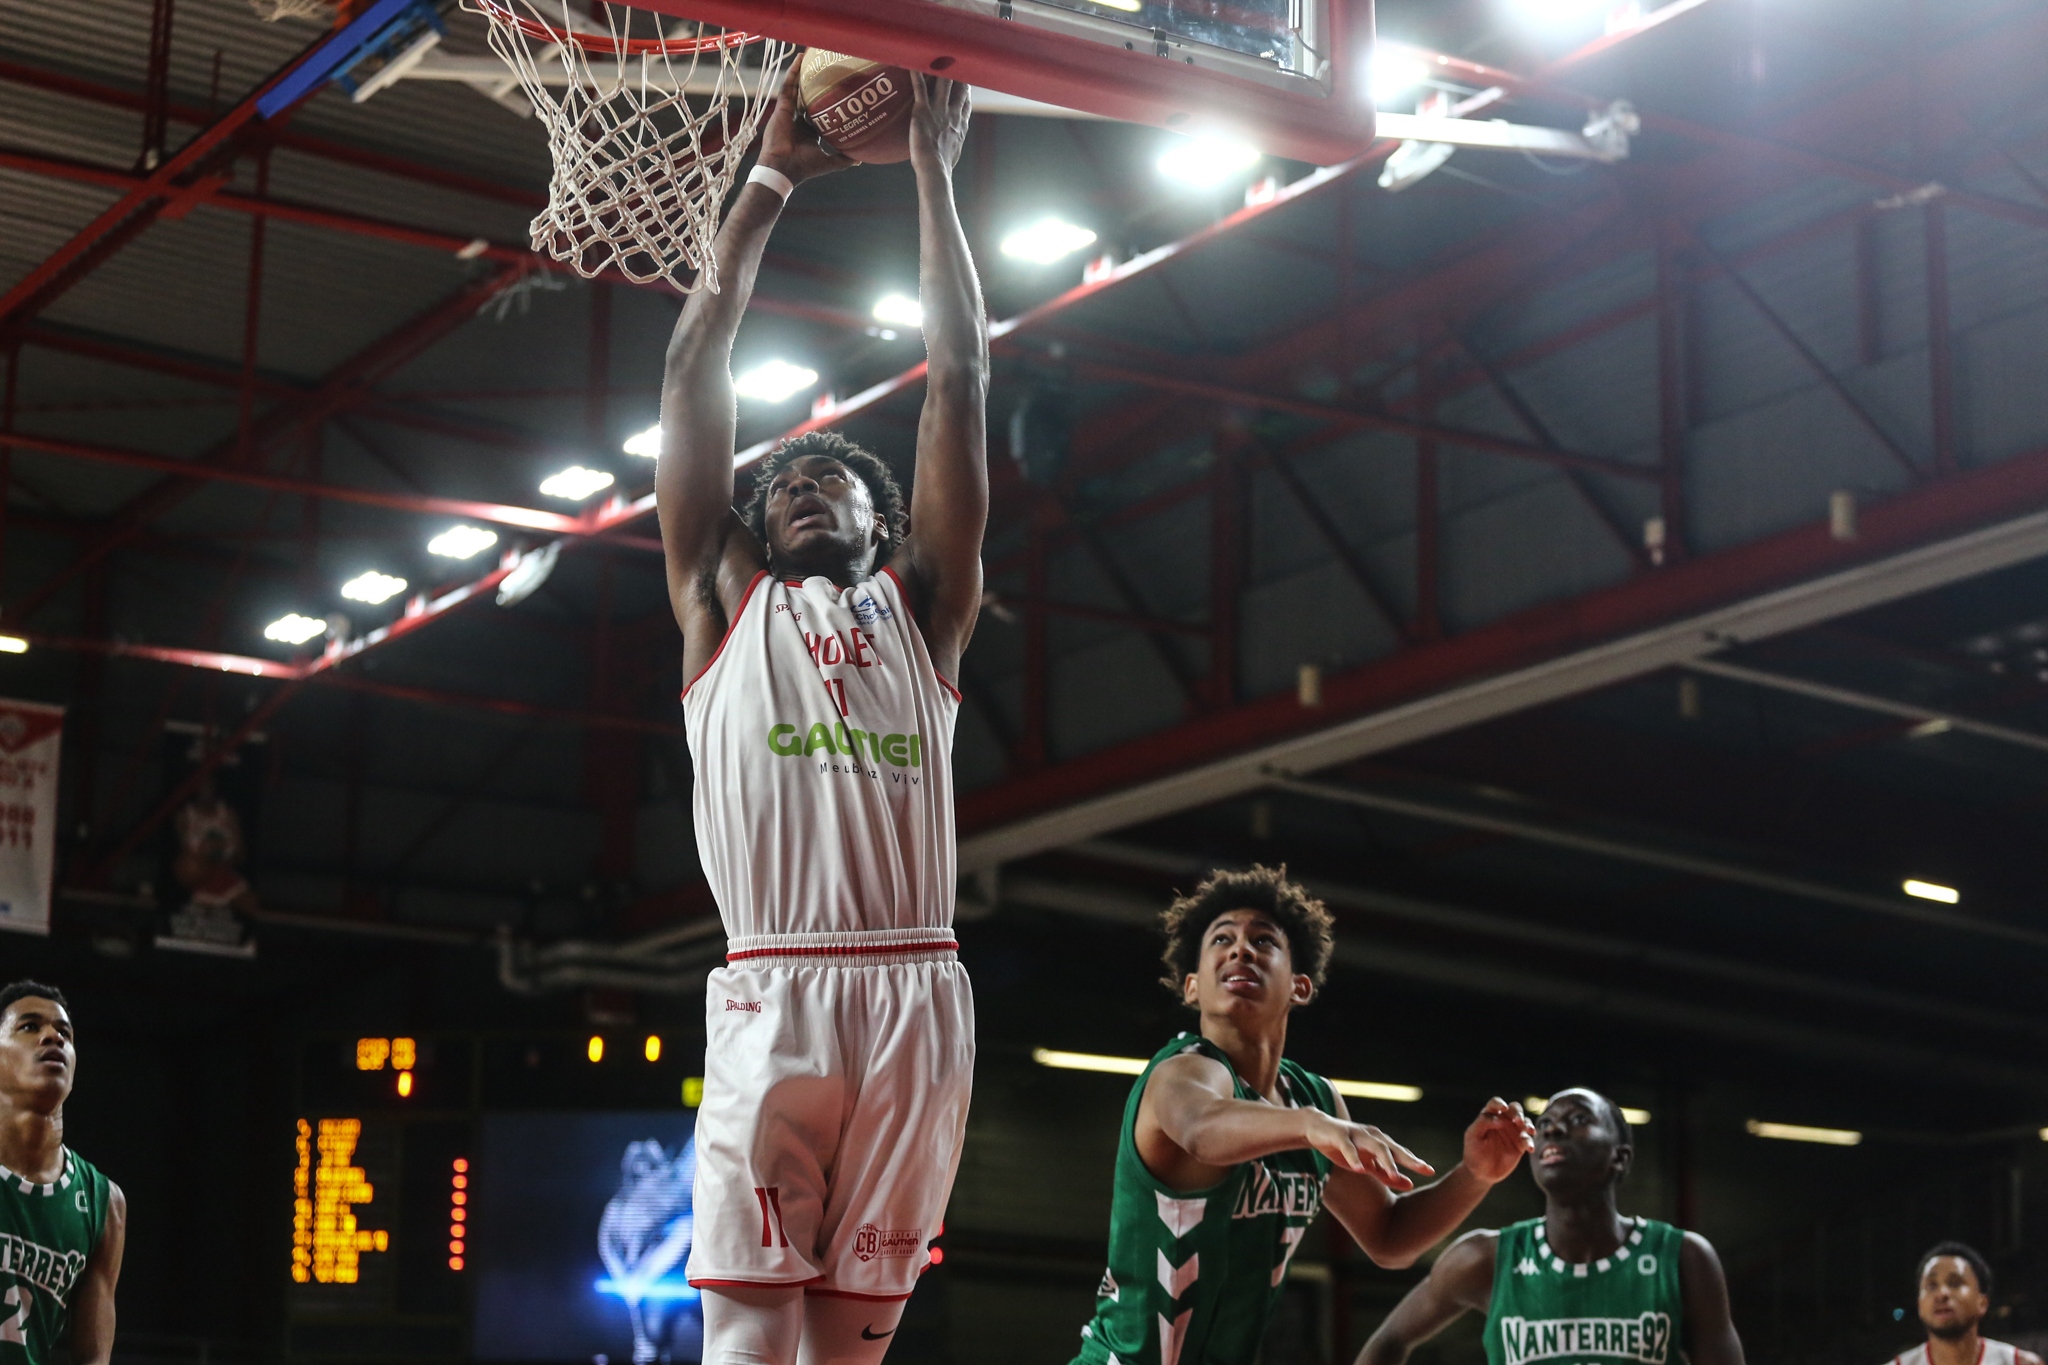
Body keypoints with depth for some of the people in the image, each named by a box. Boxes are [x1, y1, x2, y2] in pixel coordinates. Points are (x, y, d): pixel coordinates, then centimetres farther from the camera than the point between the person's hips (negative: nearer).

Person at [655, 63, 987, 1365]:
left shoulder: (920, 604, 21)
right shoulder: (725, 600, 19)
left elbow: (960, 377, 17)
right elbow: (696, 368, 17)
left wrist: (934, 167, 19)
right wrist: (771, 179, 20)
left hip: (916, 992, 2)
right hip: (775, 990, -2)